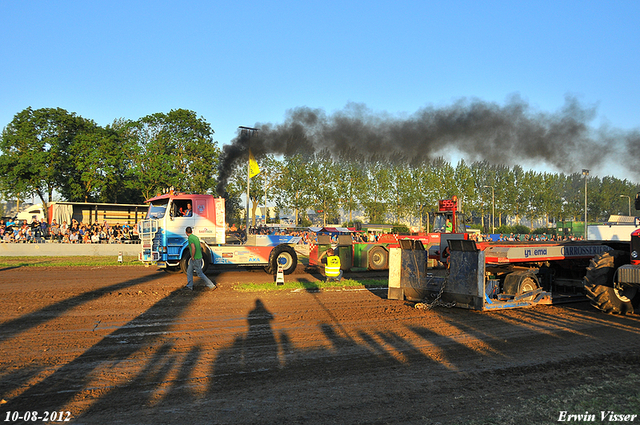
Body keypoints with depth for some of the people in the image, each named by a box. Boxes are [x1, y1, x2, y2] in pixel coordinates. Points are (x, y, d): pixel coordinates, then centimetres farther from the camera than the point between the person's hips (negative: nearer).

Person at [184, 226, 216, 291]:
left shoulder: (190, 238, -17)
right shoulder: (195, 237, 10)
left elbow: (193, 248, -29)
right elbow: (200, 247, 18)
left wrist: (192, 257, -18)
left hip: (195, 259, -9)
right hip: (199, 256, 9)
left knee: (200, 274, -2)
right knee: (189, 271, 18)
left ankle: (212, 286, 1)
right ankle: (189, 286, 23)